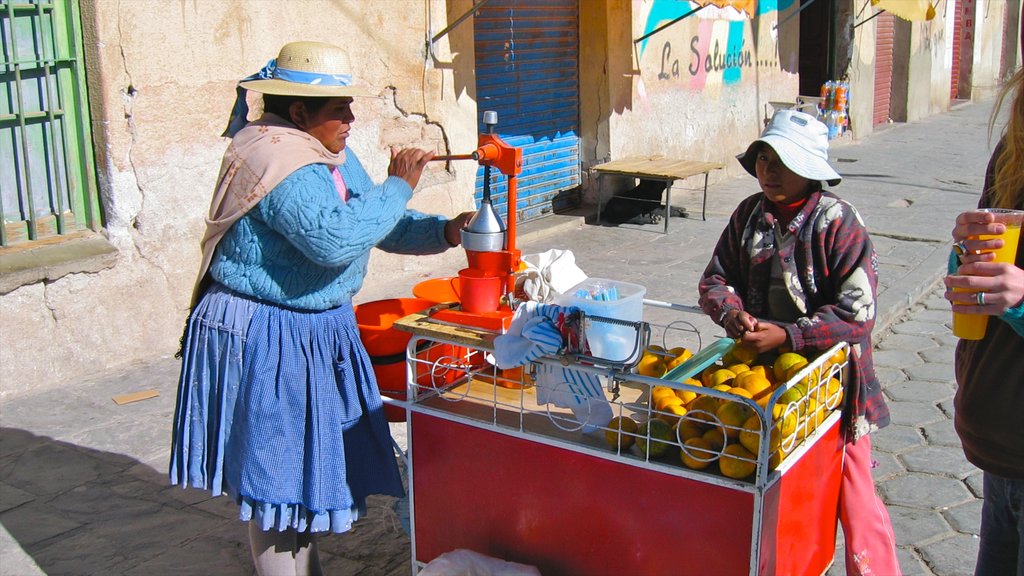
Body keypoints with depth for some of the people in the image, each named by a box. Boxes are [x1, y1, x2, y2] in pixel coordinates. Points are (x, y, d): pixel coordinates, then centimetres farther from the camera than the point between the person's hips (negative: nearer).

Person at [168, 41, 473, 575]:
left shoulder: (333, 155, 8)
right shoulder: (278, 158, -23)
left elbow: (379, 225, 13)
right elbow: (334, 237, -35)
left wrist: (443, 231, -2)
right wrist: (398, 187, -23)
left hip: (318, 334, 10)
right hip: (264, 342, -10)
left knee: (310, 459, 20)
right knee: (273, 469, 3)